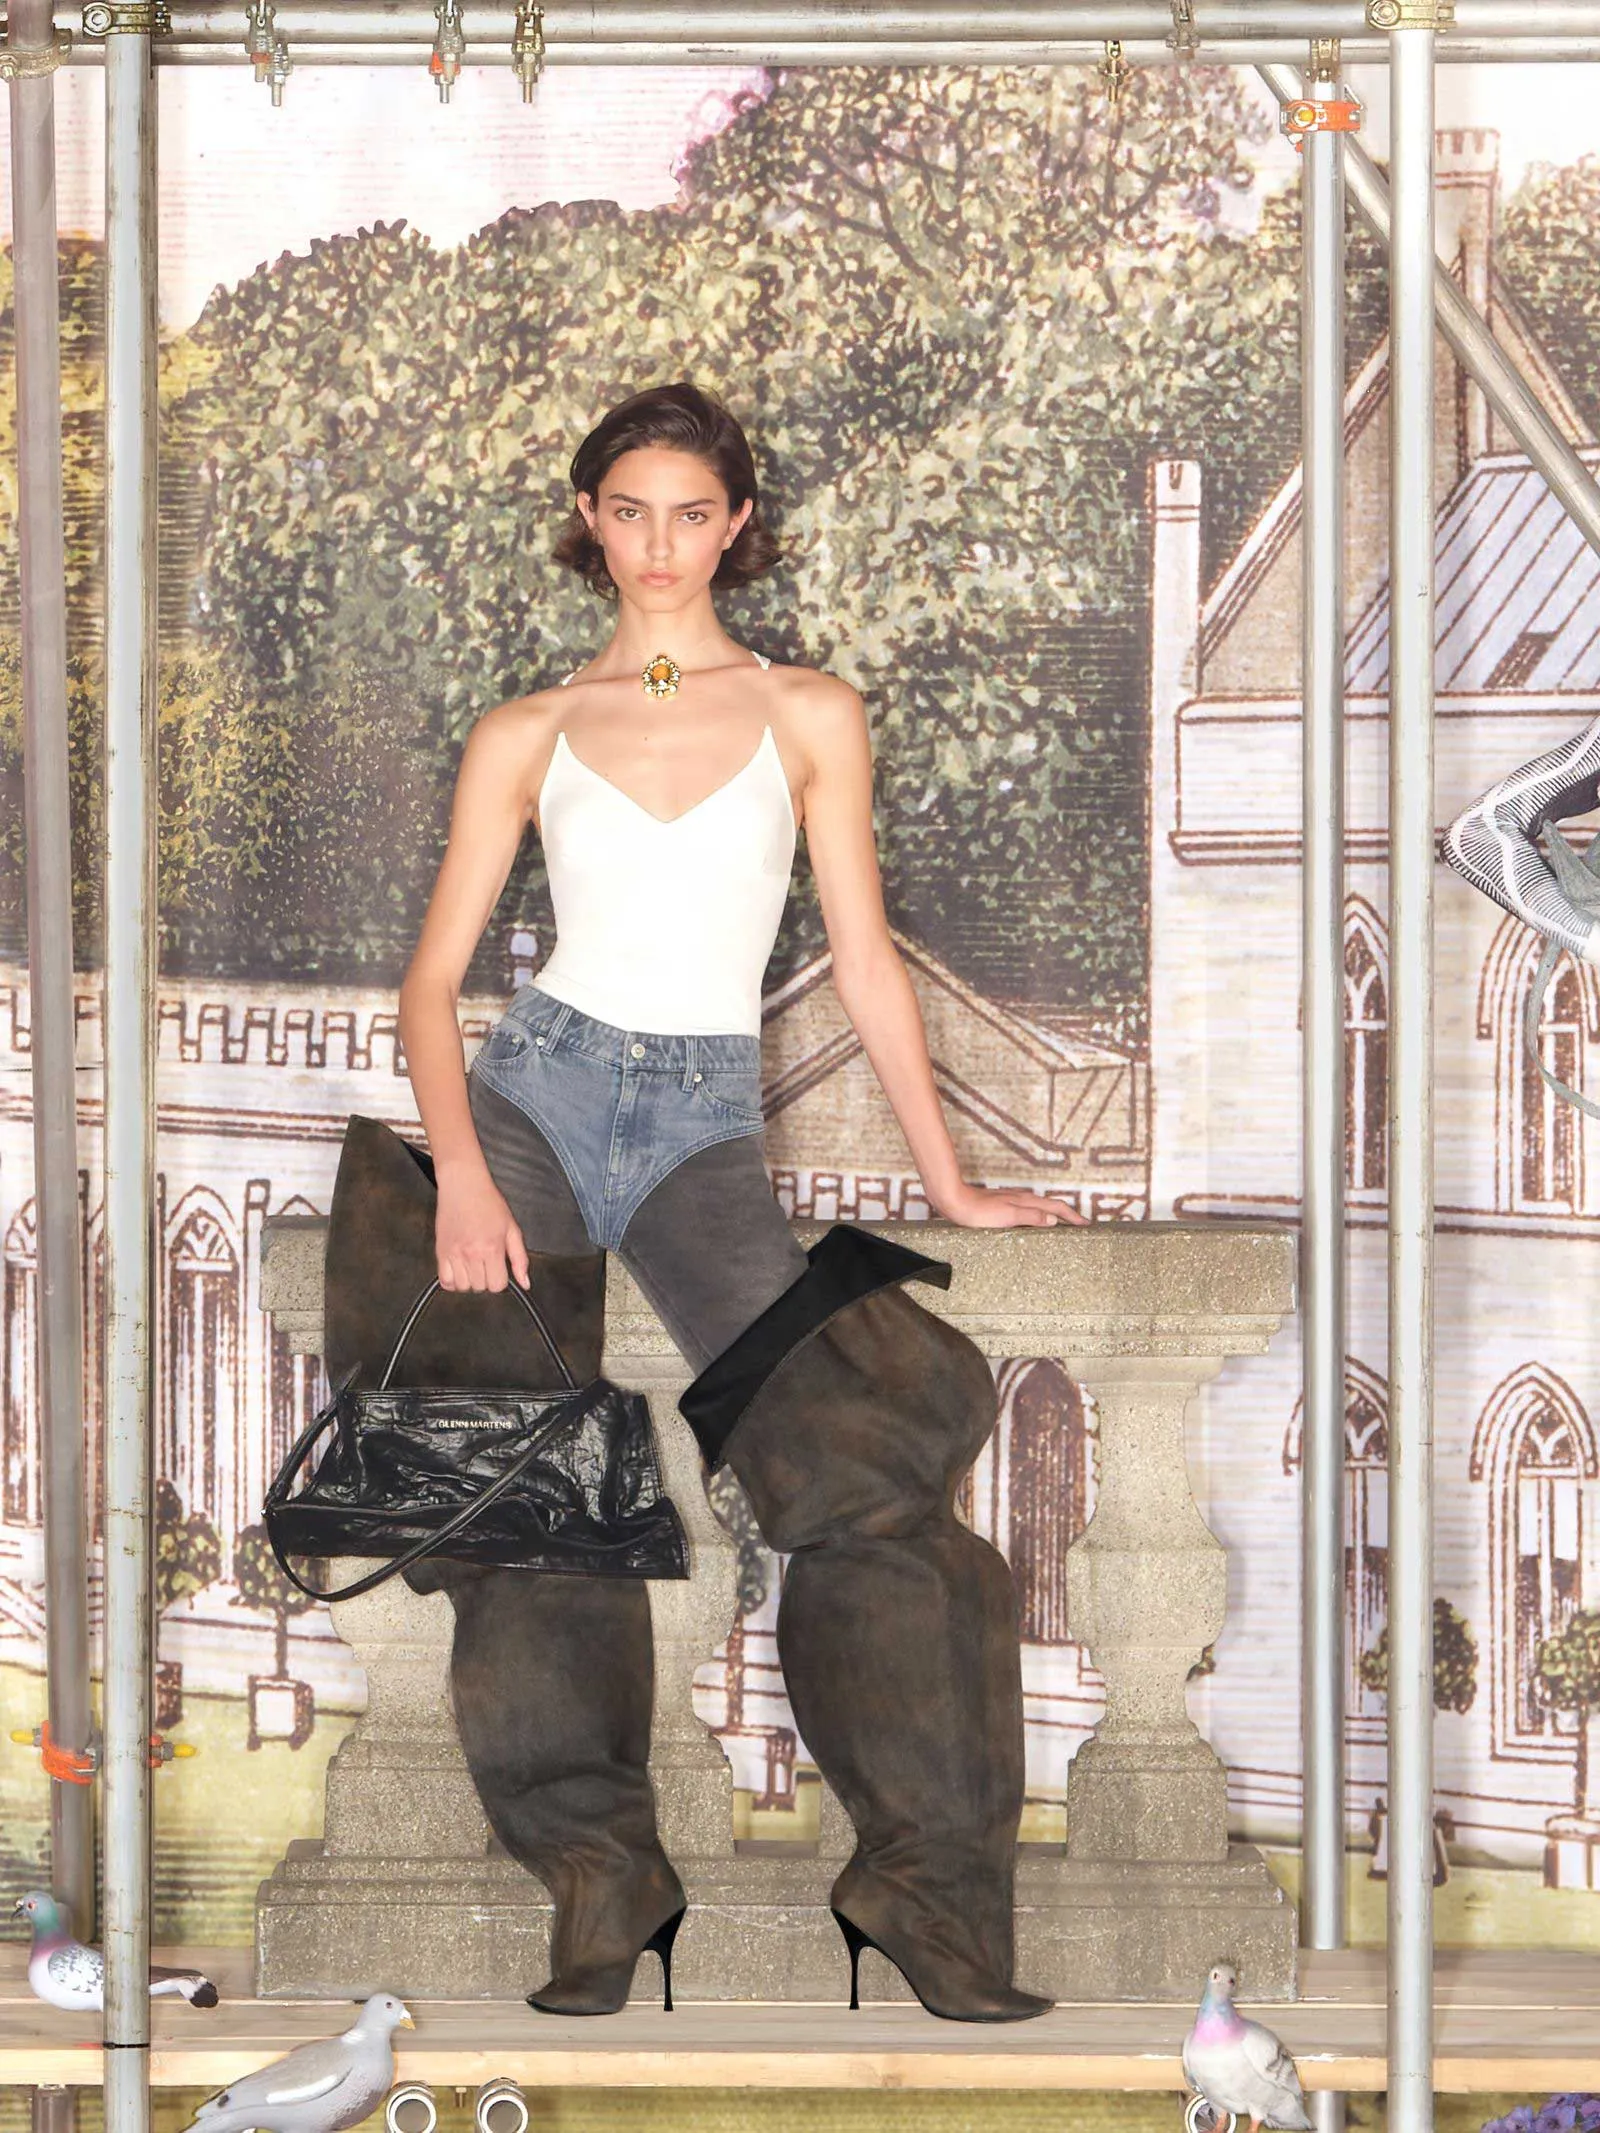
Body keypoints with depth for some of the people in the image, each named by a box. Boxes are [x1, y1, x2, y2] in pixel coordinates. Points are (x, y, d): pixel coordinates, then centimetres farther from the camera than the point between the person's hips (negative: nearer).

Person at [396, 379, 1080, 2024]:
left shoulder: (809, 718, 11)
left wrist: (949, 1182, 11)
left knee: (861, 1454, -21)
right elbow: (434, 976, 5)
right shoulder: (526, 738, 10)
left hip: (703, 1127, 0)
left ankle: (928, 1883, -16)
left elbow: (864, 965, 13)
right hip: (539, 1085, 0)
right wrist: (462, 1170, -12)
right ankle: (596, 1869, -18)